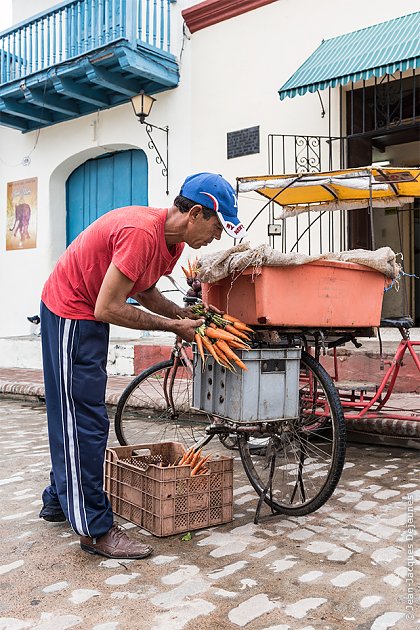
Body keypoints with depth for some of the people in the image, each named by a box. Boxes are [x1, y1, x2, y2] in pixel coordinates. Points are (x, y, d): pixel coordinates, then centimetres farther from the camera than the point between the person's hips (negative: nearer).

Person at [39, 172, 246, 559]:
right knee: (85, 421, -6)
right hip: (70, 314, -10)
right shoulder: (141, 233, -30)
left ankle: (59, 500, 34)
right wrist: (174, 326, -20)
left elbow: (144, 292, 11)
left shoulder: (171, 238, 0)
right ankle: (96, 530, 4)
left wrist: (185, 315, -5)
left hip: (86, 316, 10)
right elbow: (108, 309, -28)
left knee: (73, 417, 18)